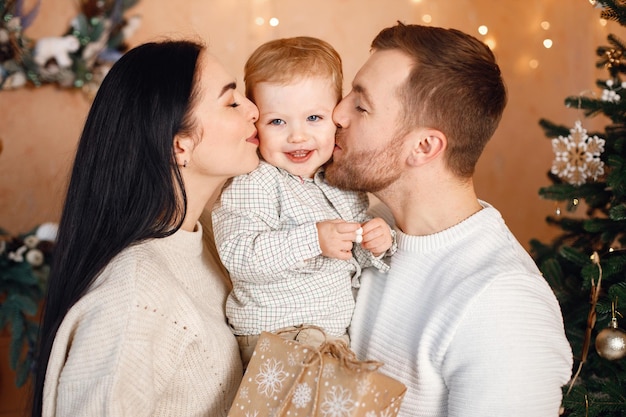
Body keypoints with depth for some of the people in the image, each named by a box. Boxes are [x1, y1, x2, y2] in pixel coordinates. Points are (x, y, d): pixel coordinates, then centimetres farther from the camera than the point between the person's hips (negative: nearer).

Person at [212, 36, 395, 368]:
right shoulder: (253, 183, -13)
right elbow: (236, 254, -27)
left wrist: (376, 245, -5)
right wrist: (314, 239, -30)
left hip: (338, 331, 7)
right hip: (274, 337, -6)